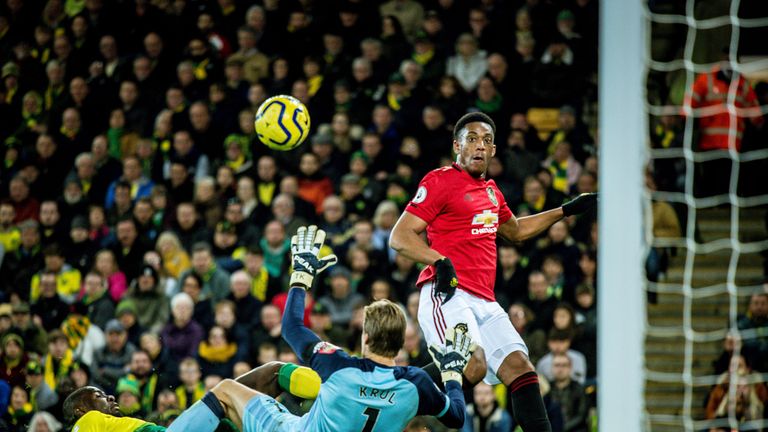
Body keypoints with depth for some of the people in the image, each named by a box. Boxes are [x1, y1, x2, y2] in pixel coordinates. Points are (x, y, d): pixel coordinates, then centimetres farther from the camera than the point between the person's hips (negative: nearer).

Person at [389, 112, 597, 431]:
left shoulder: (491, 191, 22)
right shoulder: (441, 181, -3)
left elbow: (516, 231, 41)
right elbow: (399, 237, -8)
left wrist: (566, 211, 38)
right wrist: (439, 261, -24)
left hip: (484, 303, 8)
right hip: (447, 294, -8)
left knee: (521, 369, -4)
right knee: (472, 367, -30)